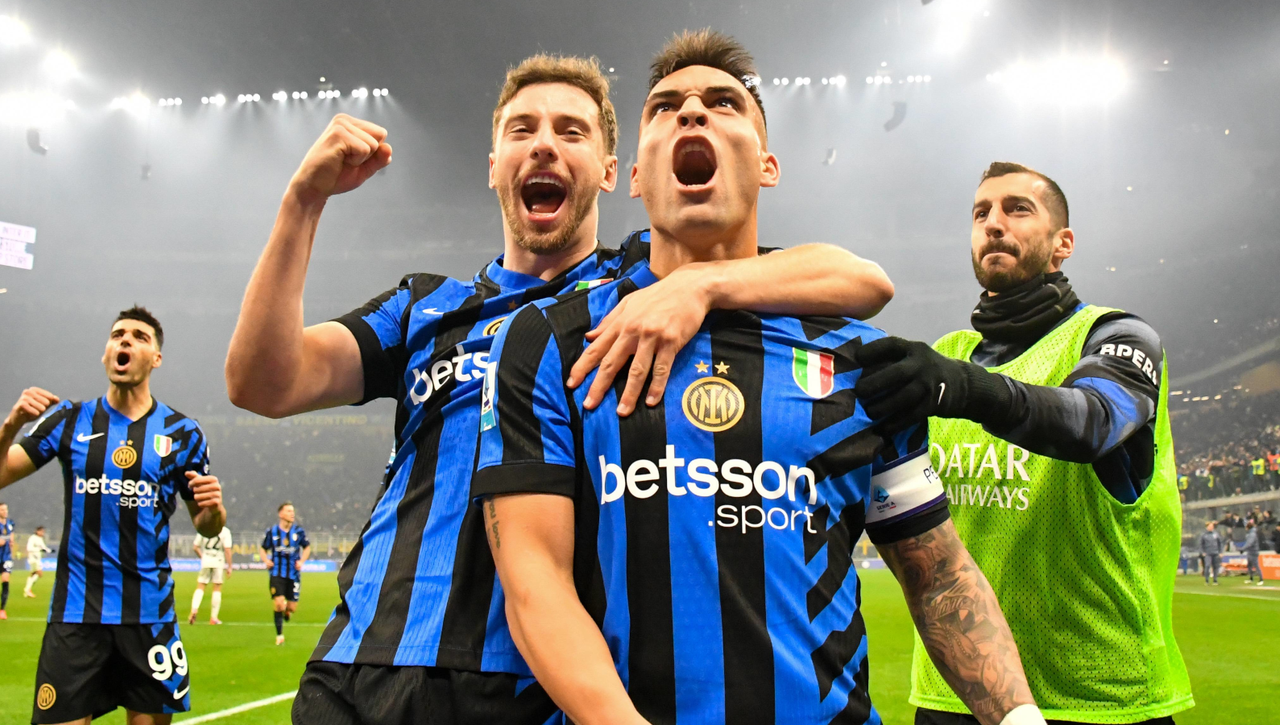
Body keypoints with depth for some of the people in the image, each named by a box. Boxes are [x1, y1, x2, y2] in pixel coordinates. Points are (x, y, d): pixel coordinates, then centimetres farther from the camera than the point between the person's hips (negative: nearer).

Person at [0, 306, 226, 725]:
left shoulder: (182, 433, 3)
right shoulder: (69, 420, 4)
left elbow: (205, 526, 9)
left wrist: (213, 507, -13)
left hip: (149, 613, 0)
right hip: (75, 611, 0)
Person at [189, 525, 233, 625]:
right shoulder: (225, 531, -6)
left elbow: (195, 547, 5)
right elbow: (227, 550, -10)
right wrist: (229, 567, -3)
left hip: (205, 561, 2)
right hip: (218, 562, -2)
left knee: (200, 587, 9)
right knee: (217, 588, 8)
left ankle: (194, 609, -16)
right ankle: (213, 617, 9)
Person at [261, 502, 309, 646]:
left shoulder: (299, 531, 0)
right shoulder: (271, 531, -1)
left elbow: (307, 547, 14)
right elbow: (264, 549, 11)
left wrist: (302, 561, -2)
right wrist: (266, 560, -9)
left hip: (294, 574, 1)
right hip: (277, 574, -1)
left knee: (292, 608, 1)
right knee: (278, 603, -14)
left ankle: (286, 610, 41)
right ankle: (279, 635, 2)